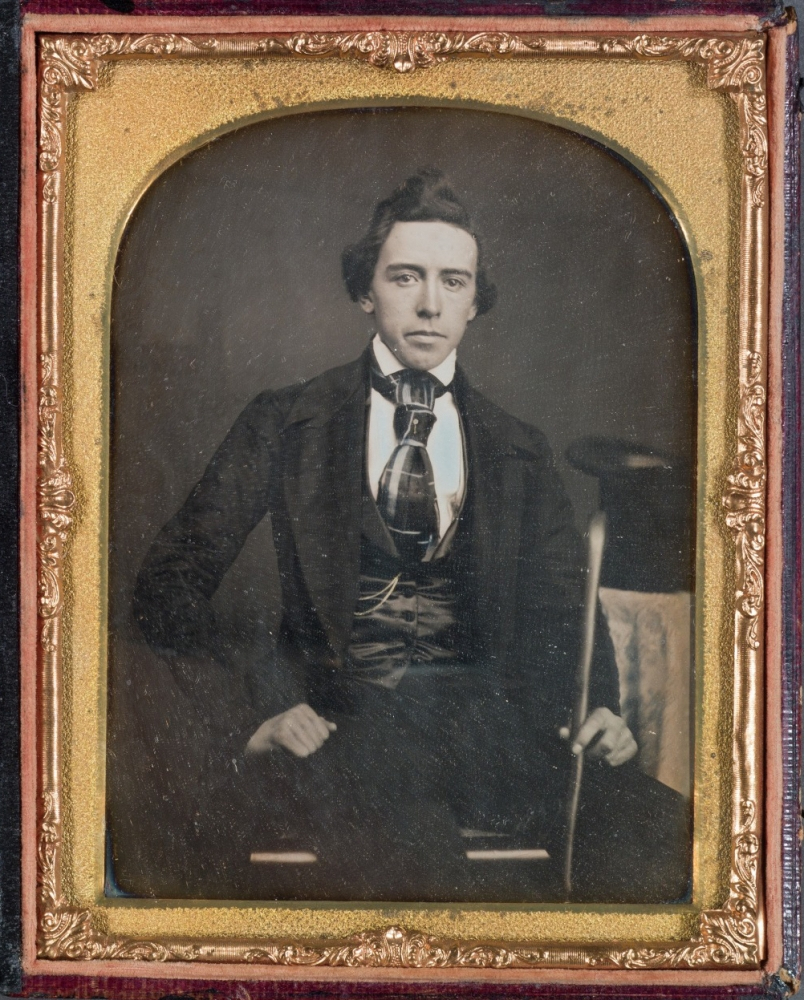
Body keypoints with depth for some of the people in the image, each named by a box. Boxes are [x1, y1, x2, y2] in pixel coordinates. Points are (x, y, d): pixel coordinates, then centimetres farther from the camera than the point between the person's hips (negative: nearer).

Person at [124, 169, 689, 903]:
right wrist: (245, 724, -8)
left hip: (487, 719, 3)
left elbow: (564, 608, 17)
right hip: (335, 726, -2)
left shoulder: (520, 453, 16)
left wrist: (598, 710, -5)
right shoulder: (285, 424, 9)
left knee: (653, 834, -26)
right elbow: (173, 580, 6)